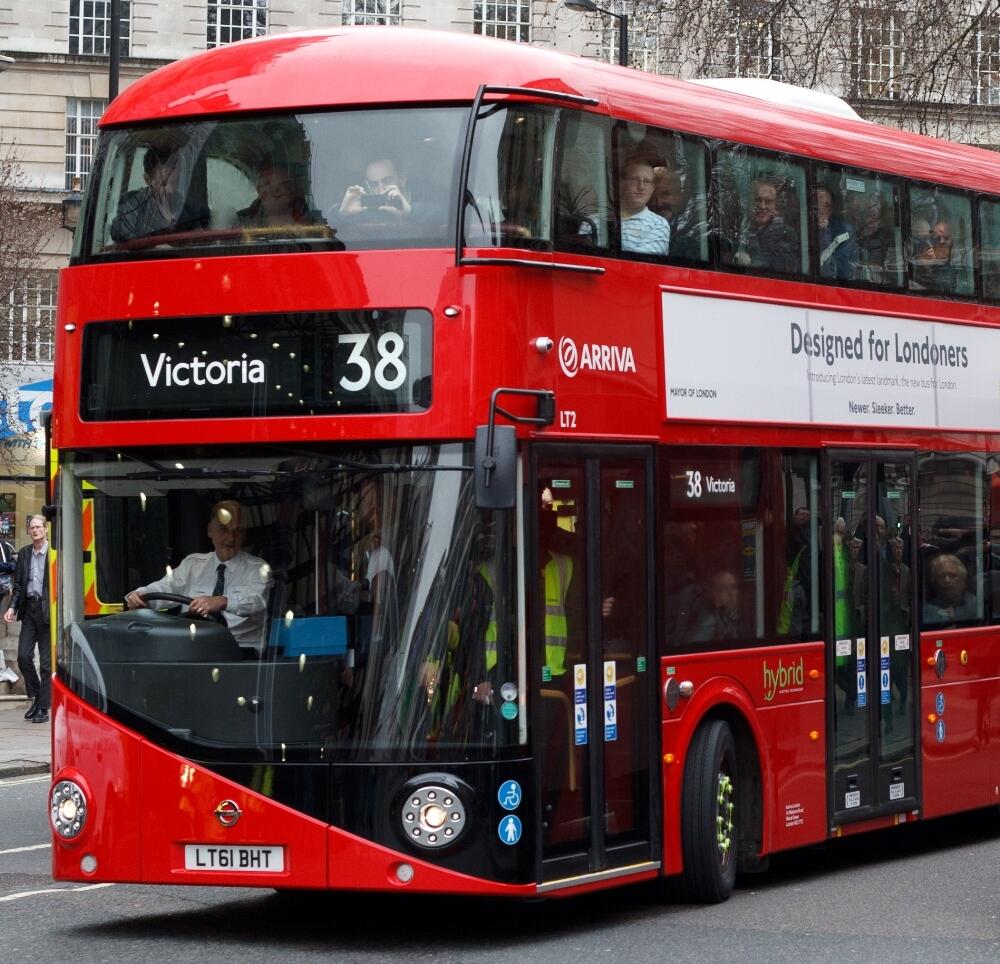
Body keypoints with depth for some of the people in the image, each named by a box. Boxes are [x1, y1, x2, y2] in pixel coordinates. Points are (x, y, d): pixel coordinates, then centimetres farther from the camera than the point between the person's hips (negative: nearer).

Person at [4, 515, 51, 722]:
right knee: (23, 656, -1)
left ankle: (44, 707, 7)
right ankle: (35, 697, 18)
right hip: (29, 610, 5)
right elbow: (18, 584, 14)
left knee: (46, 662, 0)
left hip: (47, 610, -5)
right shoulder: (24, 553, 11)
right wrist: (12, 608, 2)